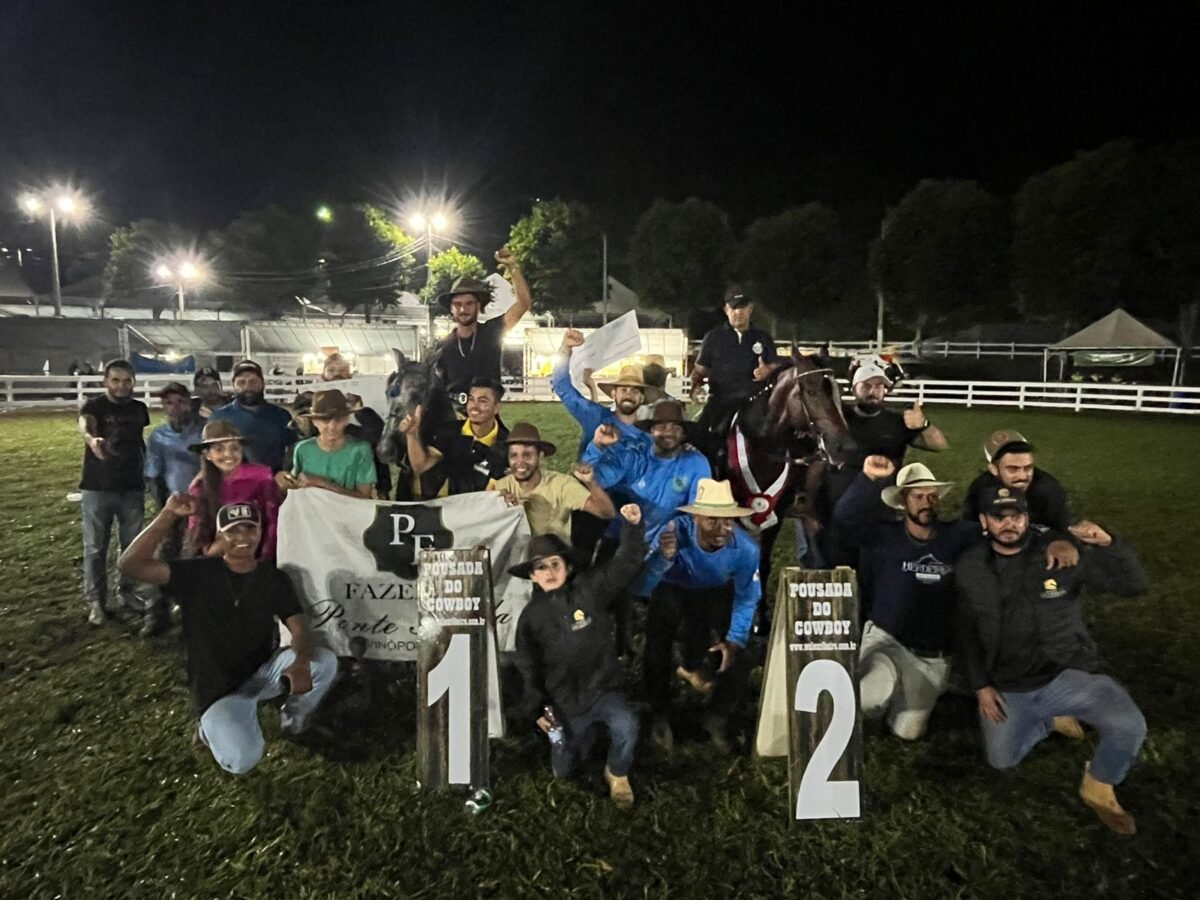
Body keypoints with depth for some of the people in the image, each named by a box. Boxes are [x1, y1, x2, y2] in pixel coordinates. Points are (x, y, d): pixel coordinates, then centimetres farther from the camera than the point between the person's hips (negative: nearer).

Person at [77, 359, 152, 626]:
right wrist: (91, 439, -55)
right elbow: (84, 424, -32)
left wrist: (146, 473, 13)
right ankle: (96, 602, 12)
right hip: (98, 488, -4)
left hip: (133, 488, 4)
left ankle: (129, 590, 29)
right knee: (95, 547, 3)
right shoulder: (94, 406, -9)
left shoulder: (139, 408, 5)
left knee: (133, 544, 13)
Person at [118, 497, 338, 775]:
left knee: (325, 661, -23)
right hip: (218, 689, -3)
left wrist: (301, 663, -33)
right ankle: (214, 725, 10)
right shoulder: (197, 573, -10)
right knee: (242, 760, -28)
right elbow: (130, 564, -23)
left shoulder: (274, 578, -3)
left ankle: (294, 716, 11)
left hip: (262, 671, 4)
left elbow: (299, 629, -10)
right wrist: (168, 514, -32)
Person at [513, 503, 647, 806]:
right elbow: (529, 666, 5)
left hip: (603, 689, -2)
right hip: (565, 701, 3)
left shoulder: (590, 588, -8)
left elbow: (626, 564, -16)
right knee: (563, 770, 13)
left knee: (626, 727, -32)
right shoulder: (531, 616, -2)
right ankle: (586, 728, 45)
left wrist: (633, 526, -29)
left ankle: (617, 774, 1)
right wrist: (537, 708, 0)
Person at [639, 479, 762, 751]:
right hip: (673, 588, -1)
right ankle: (661, 716, 10)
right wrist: (664, 556, -60)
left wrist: (735, 638, -20)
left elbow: (747, 598, -12)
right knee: (656, 648, -17)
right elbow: (641, 587, -43)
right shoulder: (676, 532, -39)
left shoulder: (746, 548, -32)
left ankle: (717, 717, 19)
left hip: (718, 593, 2)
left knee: (739, 655, -8)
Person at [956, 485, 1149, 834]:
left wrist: (1109, 543, -32)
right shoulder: (970, 568, -4)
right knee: (1001, 761, 9)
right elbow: (967, 632, 4)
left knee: (1129, 727, -27)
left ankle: (1098, 787, 4)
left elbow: (1133, 585, -14)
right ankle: (1051, 717, 35)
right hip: (1007, 686, 3)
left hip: (1066, 674, -2)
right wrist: (980, 685, -1)